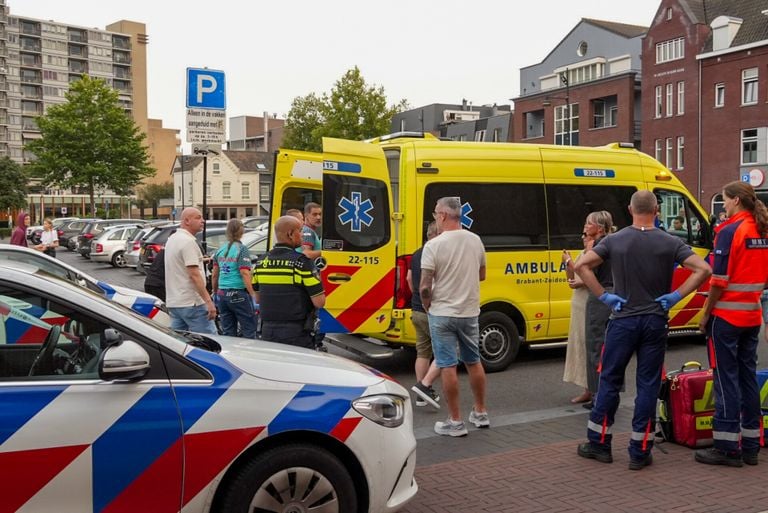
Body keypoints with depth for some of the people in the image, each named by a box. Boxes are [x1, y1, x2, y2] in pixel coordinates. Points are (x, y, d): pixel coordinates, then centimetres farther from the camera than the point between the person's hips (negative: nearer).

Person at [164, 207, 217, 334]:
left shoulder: (171, 239, 16)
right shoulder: (188, 241, -15)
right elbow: (194, 275, -21)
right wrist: (208, 301, -22)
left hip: (173, 302, 10)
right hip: (191, 302, -10)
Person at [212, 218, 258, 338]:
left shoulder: (220, 250, 8)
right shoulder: (242, 250, -8)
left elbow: (214, 275, 12)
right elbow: (245, 274, -16)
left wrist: (215, 292, 25)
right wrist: (253, 295, -15)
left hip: (222, 294, 6)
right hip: (239, 294, -6)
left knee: (228, 332, 12)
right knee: (249, 329, 0)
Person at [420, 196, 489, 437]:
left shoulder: (434, 245, -16)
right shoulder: (475, 240, 1)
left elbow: (425, 287, -16)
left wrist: (427, 306, 1)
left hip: (442, 314, -5)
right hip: (470, 312, 5)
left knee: (448, 366, 2)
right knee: (473, 362, 19)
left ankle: (455, 422, 7)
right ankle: (480, 413, 30)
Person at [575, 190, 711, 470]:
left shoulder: (615, 240, -3)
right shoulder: (670, 243, -3)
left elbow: (581, 265, -12)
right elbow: (703, 269, -11)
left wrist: (603, 295, -8)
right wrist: (677, 296, -7)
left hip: (623, 320, 0)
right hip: (655, 321, 0)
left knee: (610, 381, 11)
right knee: (648, 386, 6)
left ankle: (599, 443, 18)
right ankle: (640, 452, 10)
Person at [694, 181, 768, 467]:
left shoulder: (730, 231, -14)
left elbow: (719, 280, -17)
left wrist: (706, 314, -8)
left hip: (727, 315, -7)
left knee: (726, 379, -2)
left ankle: (727, 447, 2)